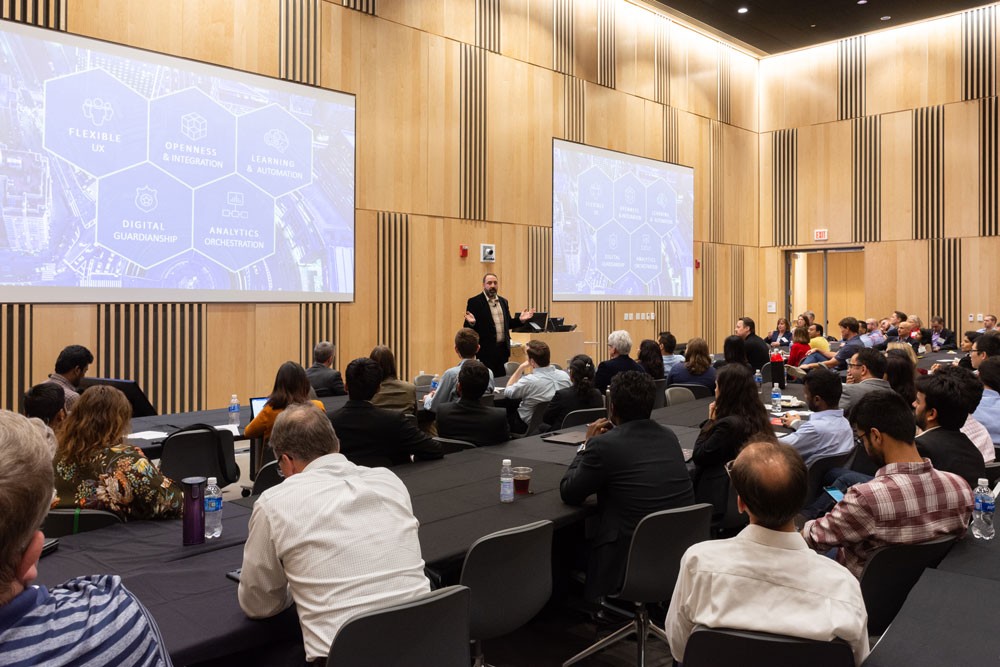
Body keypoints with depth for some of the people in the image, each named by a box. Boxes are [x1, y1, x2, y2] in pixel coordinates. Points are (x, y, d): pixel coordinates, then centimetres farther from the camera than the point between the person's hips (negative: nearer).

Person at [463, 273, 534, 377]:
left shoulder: (503, 301, 13)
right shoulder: (474, 302, -5)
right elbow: (467, 328, -6)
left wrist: (520, 319, 3)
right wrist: (471, 323, -28)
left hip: (503, 349, 6)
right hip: (486, 350, -6)